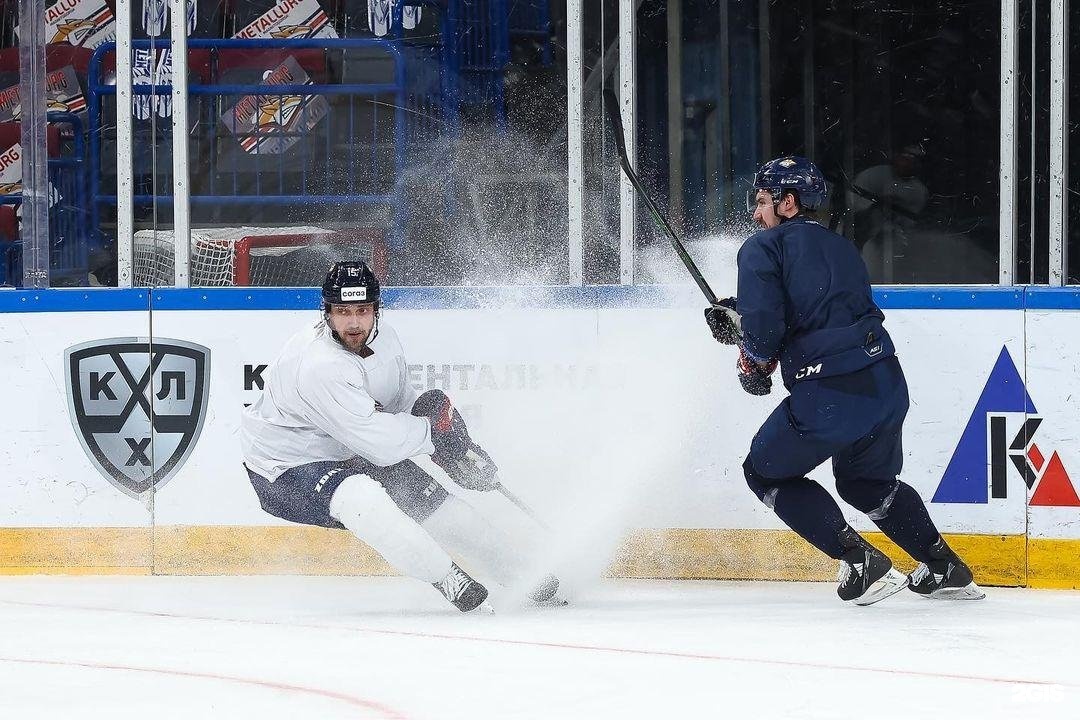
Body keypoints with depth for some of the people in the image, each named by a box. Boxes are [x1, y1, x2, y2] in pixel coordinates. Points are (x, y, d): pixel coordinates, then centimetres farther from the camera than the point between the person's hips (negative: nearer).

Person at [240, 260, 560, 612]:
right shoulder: (319, 366, -35)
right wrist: (435, 426, -16)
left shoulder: (384, 338, -5)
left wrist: (460, 448, 2)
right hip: (286, 470, -9)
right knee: (361, 498, -36)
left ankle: (525, 574, 27)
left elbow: (402, 402, 14)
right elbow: (383, 444, -33)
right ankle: (451, 582, -28)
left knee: (436, 504, 8)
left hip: (350, 456, 9)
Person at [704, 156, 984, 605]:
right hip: (887, 383, 8)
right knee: (867, 480, 32)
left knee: (766, 472, 15)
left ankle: (861, 564, 4)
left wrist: (752, 365, 10)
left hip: (829, 396, -8)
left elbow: (764, 327, -12)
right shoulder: (839, 247, 23)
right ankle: (945, 569, 28)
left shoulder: (762, 248, -1)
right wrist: (737, 318, 26)